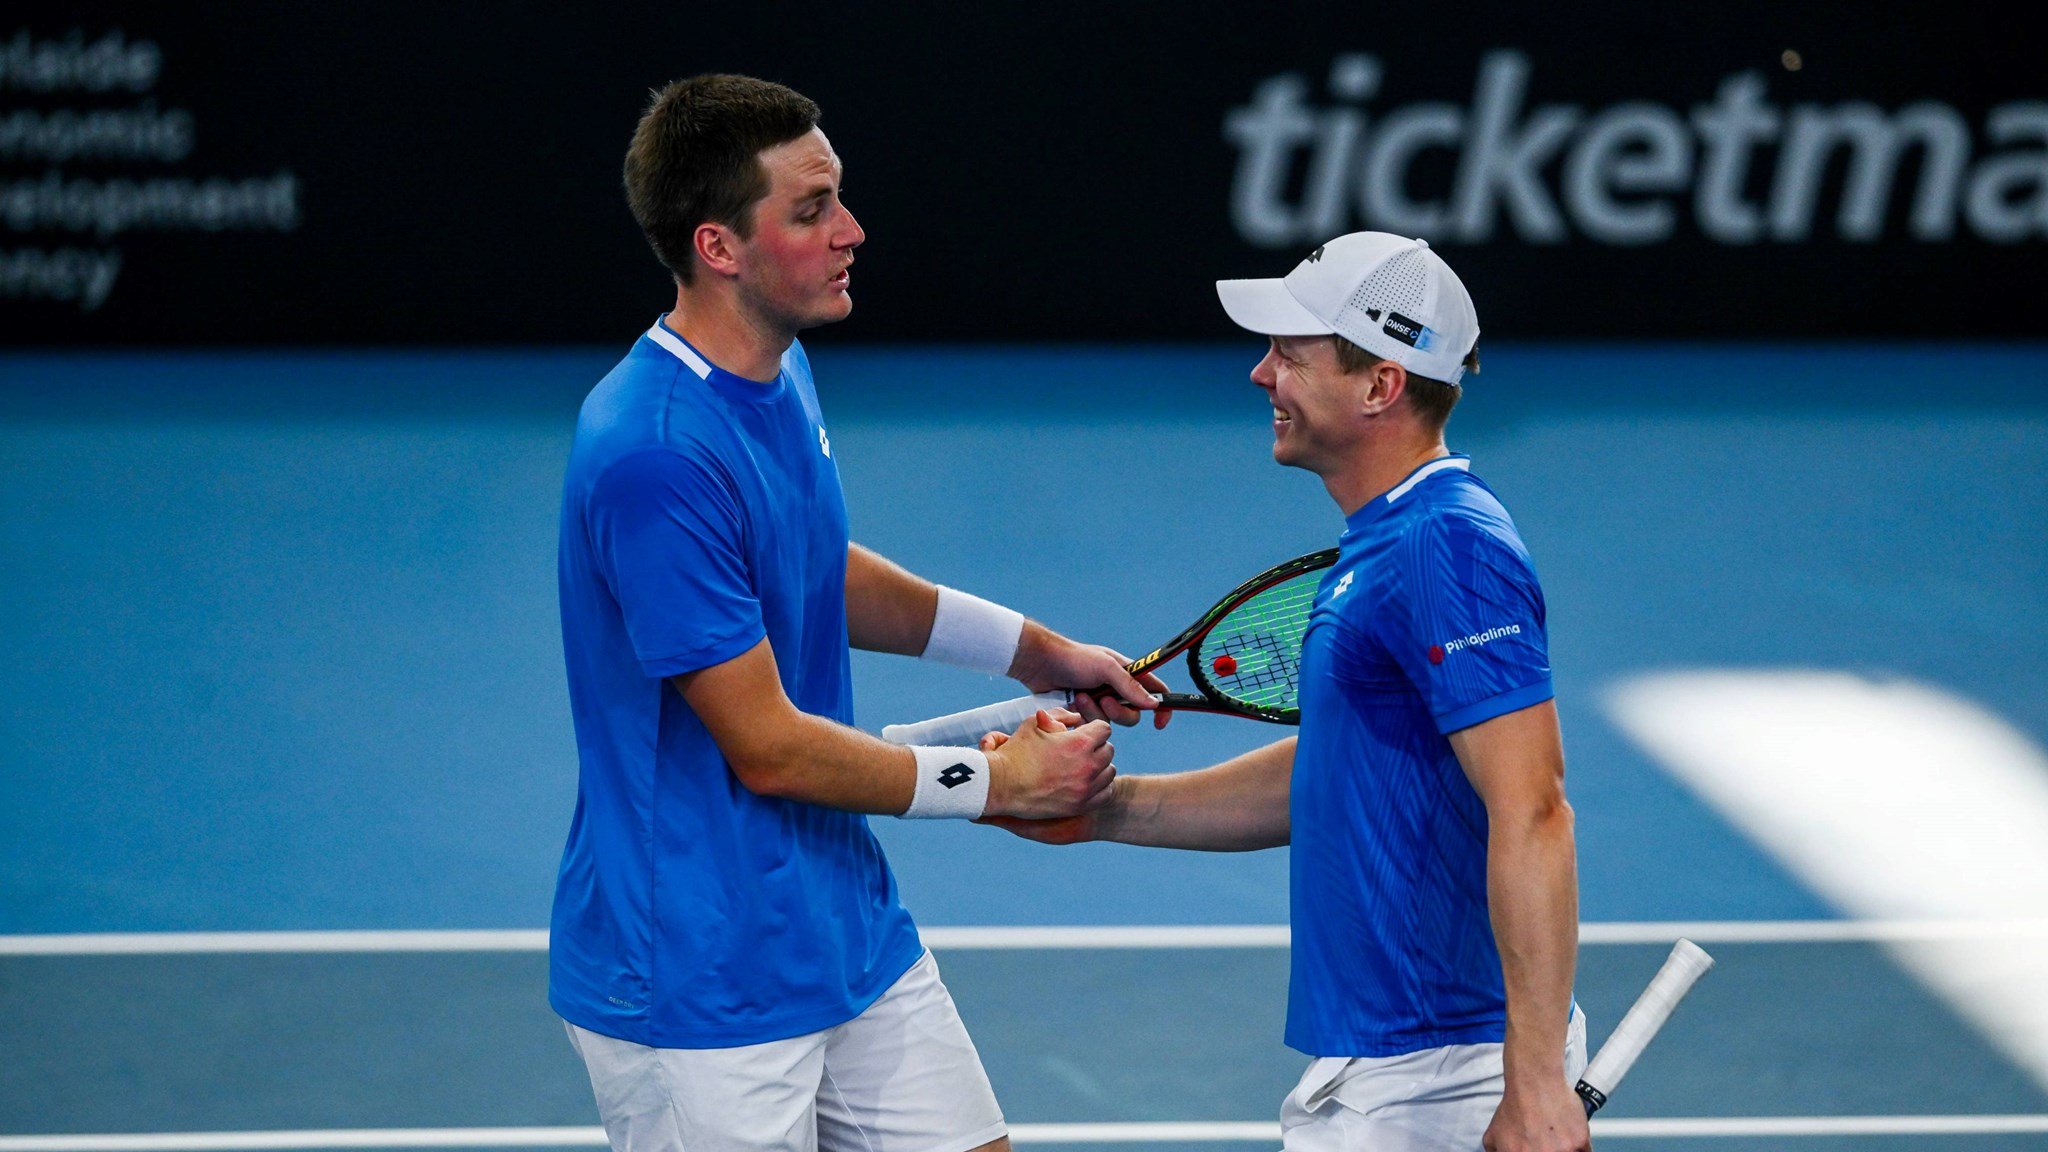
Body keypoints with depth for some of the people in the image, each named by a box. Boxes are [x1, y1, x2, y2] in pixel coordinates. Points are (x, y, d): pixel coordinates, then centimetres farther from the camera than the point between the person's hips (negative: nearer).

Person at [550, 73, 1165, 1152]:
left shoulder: (779, 374, 5)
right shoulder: (654, 459, -26)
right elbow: (769, 748, -22)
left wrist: (1034, 650, 19)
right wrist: (998, 781, -12)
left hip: (850, 932, 9)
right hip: (703, 998, -9)